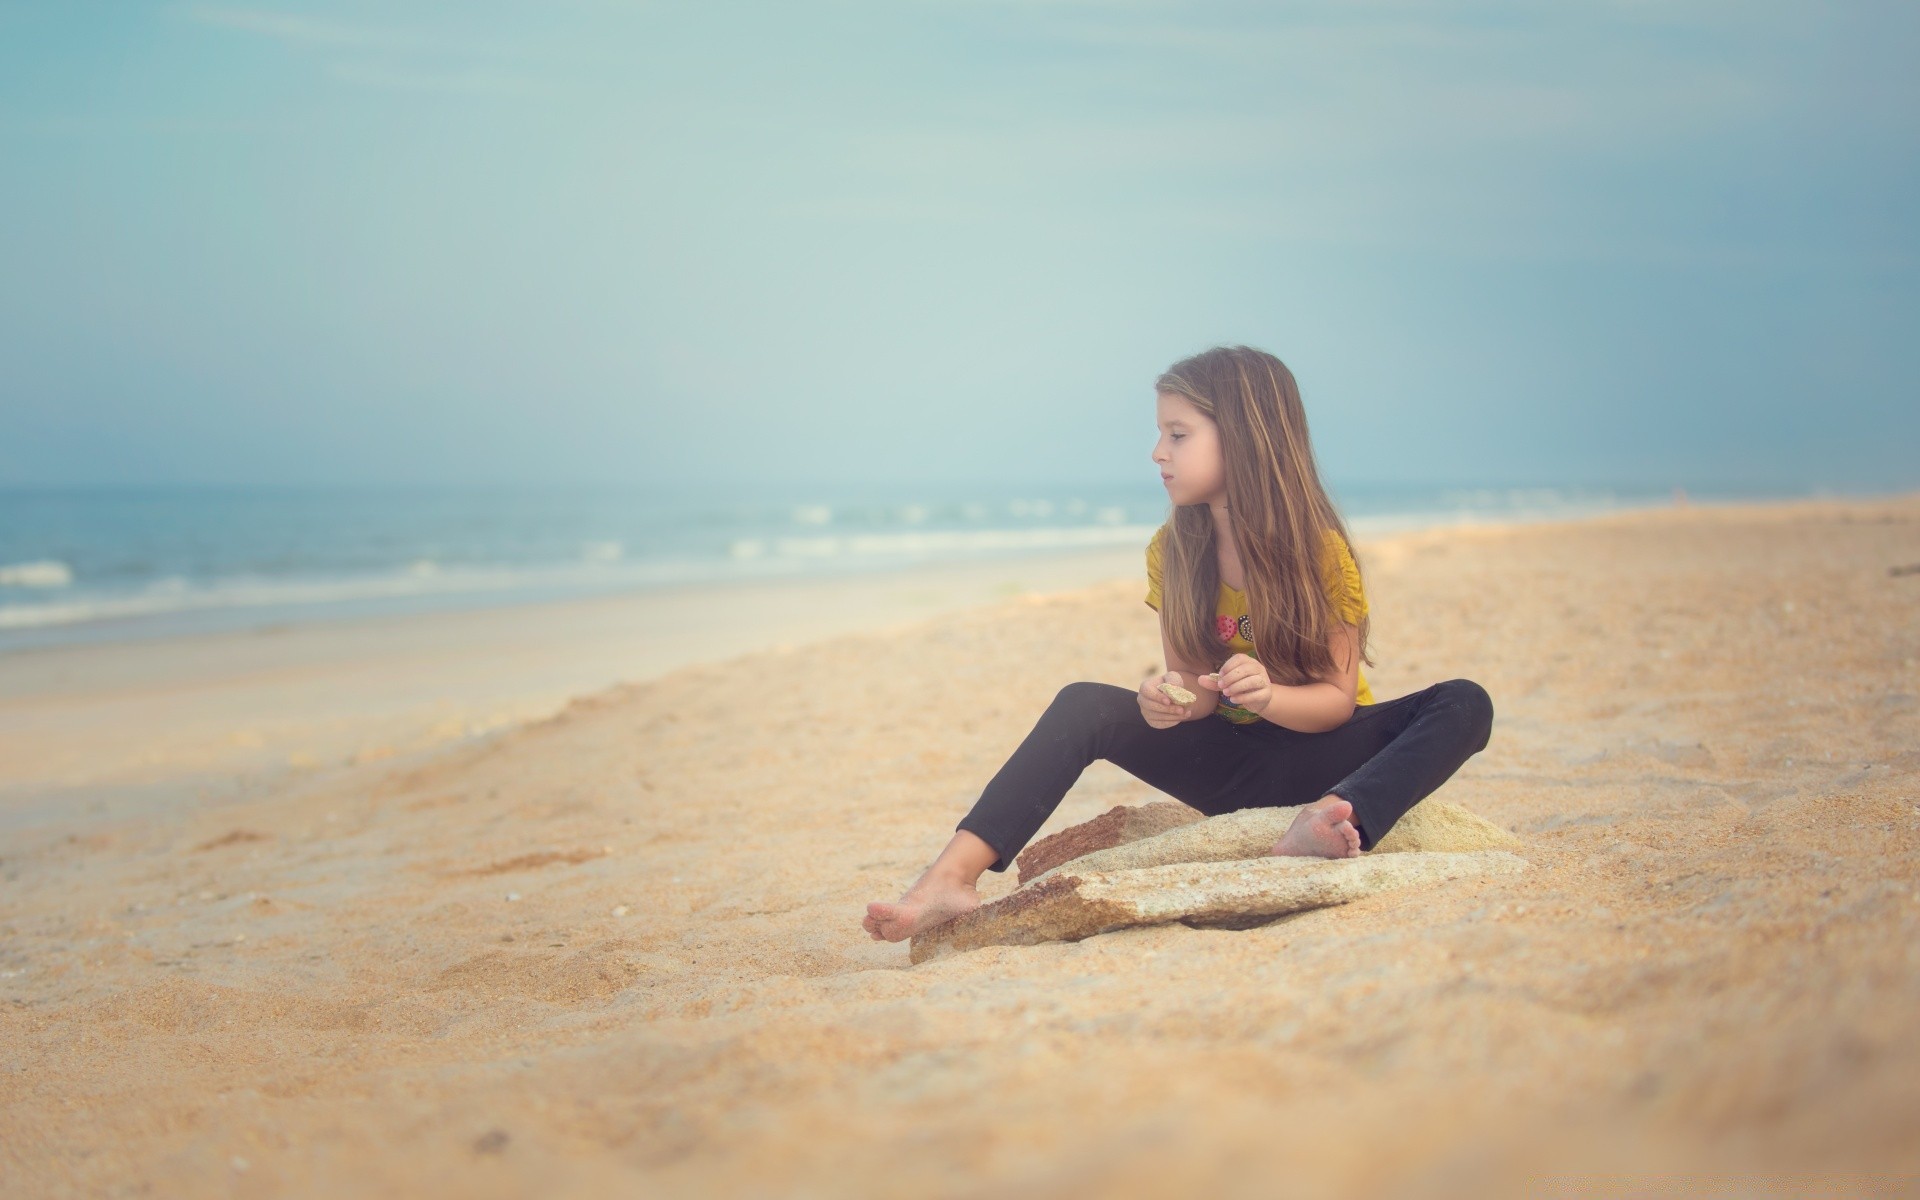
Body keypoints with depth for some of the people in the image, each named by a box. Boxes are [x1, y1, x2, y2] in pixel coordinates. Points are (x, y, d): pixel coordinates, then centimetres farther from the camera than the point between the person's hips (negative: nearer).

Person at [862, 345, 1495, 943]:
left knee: (1466, 706, -28)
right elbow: (1194, 685, -2)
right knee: (1084, 705, -19)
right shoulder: (1173, 551, -4)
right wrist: (1170, 700, -26)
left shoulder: (1322, 550, -14)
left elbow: (1338, 698, -12)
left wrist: (1268, 695, -34)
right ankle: (951, 879, -37)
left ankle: (1324, 827, -56)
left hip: (1312, 752, -2)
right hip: (1225, 760, 3)